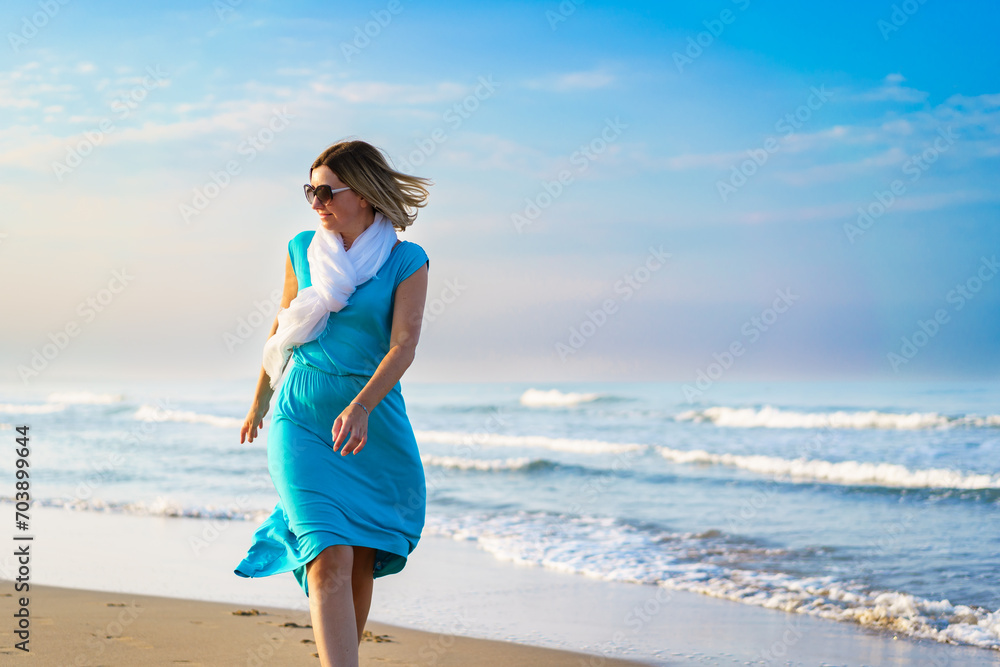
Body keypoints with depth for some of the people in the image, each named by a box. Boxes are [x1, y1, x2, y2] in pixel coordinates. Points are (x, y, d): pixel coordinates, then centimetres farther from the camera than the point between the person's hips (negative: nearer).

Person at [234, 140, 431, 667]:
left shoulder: (407, 262, -3)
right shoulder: (302, 249, 6)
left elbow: (404, 344, -13)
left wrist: (359, 408, -28)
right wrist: (259, 401, 28)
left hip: (373, 419, 0)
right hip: (302, 417, 0)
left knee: (360, 563, 8)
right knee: (329, 563, -15)